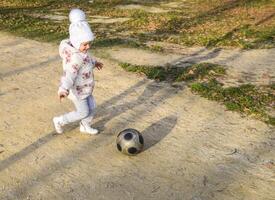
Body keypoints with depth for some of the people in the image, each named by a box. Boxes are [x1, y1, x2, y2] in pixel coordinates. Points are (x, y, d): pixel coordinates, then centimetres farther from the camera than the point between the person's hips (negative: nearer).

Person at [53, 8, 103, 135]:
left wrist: (94, 63, 35)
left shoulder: (77, 50, -4)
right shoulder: (75, 57, -34)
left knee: (91, 108, 19)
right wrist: (63, 89, -59)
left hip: (83, 88, 9)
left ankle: (85, 127, 42)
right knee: (83, 113, 7)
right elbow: (69, 74, -45)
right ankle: (59, 121, 25)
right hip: (76, 90, -9)